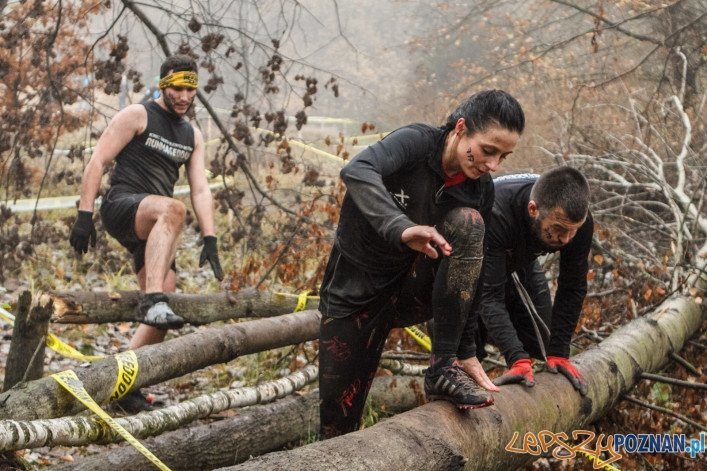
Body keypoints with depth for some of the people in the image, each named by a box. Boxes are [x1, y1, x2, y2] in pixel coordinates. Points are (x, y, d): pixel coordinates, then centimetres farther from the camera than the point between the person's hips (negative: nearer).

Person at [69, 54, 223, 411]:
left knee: (162, 311, -6)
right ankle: (152, 301, -50)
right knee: (172, 209, -40)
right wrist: (84, 215, -14)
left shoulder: (192, 136, 20)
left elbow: (200, 189, 13)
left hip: (153, 228, 7)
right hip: (121, 205, -7)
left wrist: (209, 239, 0)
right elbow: (98, 161, -5)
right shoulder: (137, 116, 1)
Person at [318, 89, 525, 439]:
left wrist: (467, 351, -4)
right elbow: (357, 171, -40)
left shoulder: (480, 191, -6)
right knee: (337, 430, -8)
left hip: (411, 291, 3)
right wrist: (401, 228, -55)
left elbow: (468, 272, -1)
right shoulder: (416, 143, -20)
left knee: (467, 223, -25)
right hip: (355, 291, -3)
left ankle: (443, 368, -24)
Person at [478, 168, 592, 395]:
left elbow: (572, 288, -19)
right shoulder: (494, 216, -47)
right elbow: (491, 295, -45)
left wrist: (558, 352, -21)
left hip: (521, 261, 4)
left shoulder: (578, 220, -32)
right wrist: (517, 359, -52)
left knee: (540, 345, 2)